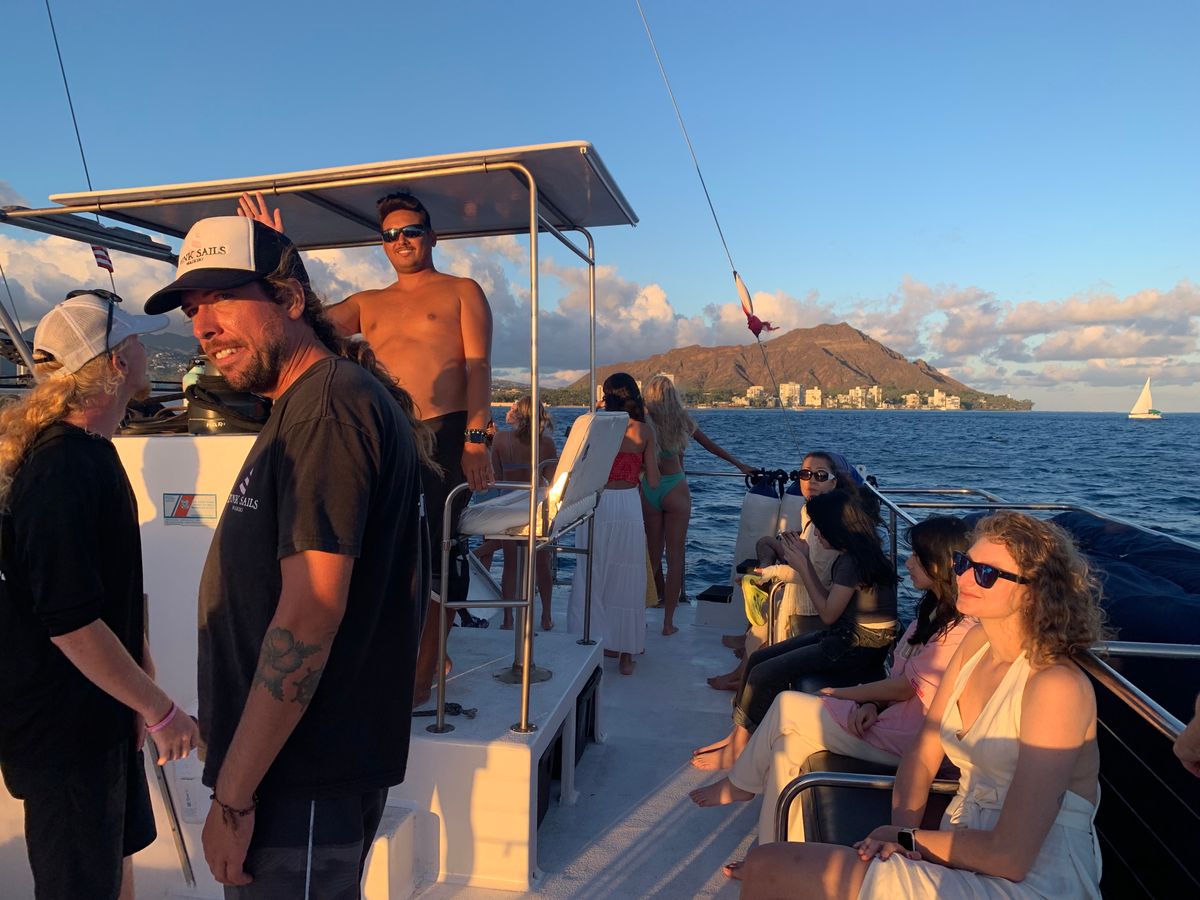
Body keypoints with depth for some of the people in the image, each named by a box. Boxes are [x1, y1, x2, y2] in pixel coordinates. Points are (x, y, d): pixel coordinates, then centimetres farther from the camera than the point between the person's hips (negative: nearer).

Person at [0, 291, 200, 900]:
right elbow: (71, 625, -27)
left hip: (101, 711, 9)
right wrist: (161, 710, -20)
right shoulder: (63, 471, -27)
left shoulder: (89, 448, 6)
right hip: (65, 728, -9)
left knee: (119, 851, 24)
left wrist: (139, 657, 19)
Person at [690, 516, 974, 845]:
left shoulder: (959, 629, -22)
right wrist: (872, 704, -7)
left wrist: (840, 693, -5)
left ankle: (740, 784, 14)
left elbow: (907, 686, -17)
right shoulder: (934, 611, 10)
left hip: (896, 737, -8)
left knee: (786, 706, -10)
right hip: (887, 714, 8)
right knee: (789, 741, -9)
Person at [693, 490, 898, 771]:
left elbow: (828, 613, -17)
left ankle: (738, 749, 1)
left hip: (858, 649, -10)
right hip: (844, 637, 10)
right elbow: (830, 602, 12)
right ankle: (737, 735, 9)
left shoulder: (853, 561, -21)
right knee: (757, 659, 3)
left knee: (764, 675, -16)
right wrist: (806, 561, 7)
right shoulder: (856, 554, 9)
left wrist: (802, 568, -11)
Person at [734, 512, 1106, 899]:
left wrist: (908, 838, -7)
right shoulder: (977, 642, 6)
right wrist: (899, 830, -8)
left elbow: (1010, 856, -20)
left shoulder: (1057, 687, -18)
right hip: (962, 852, 7)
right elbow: (922, 757, 8)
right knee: (765, 864, -12)